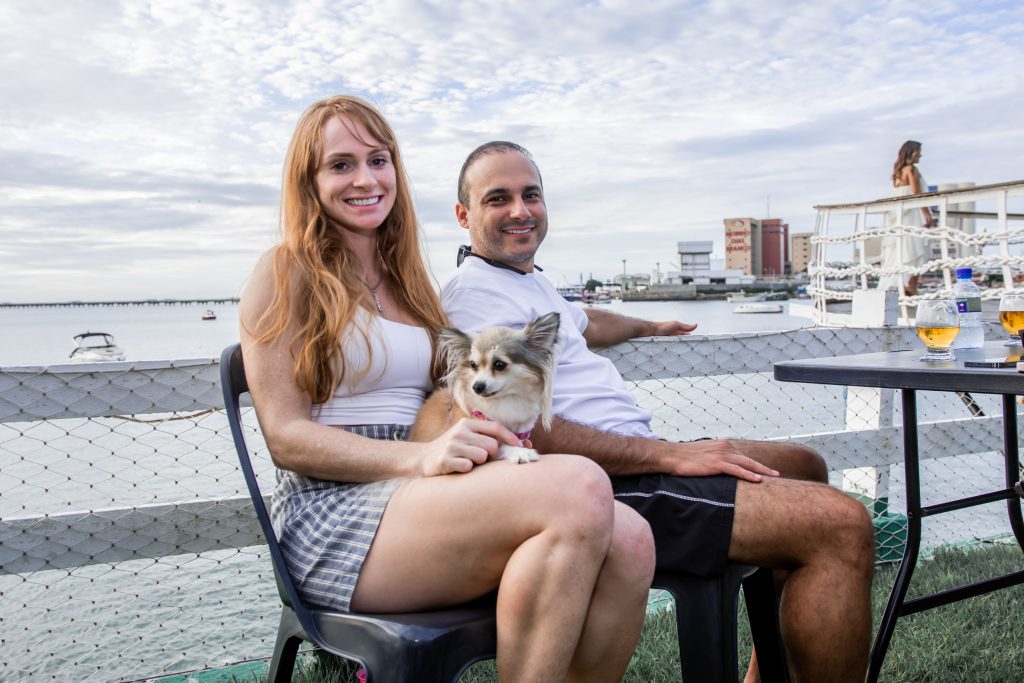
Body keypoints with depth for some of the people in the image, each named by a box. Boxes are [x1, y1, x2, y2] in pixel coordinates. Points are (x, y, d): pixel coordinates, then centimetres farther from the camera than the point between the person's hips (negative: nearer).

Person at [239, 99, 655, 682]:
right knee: (579, 486, -30)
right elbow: (286, 438, -6)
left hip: (422, 501, 6)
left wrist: (487, 441, -3)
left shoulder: (407, 278, 20)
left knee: (628, 540, -23)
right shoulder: (287, 272, 1)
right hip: (332, 512, -5)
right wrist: (421, 458, -20)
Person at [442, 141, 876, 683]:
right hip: (605, 484, -11)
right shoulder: (475, 293, -12)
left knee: (804, 467, 25)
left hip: (633, 452, 11)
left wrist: (651, 327, 61)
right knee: (841, 525, -19)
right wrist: (671, 455, -21)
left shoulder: (528, 281, 21)